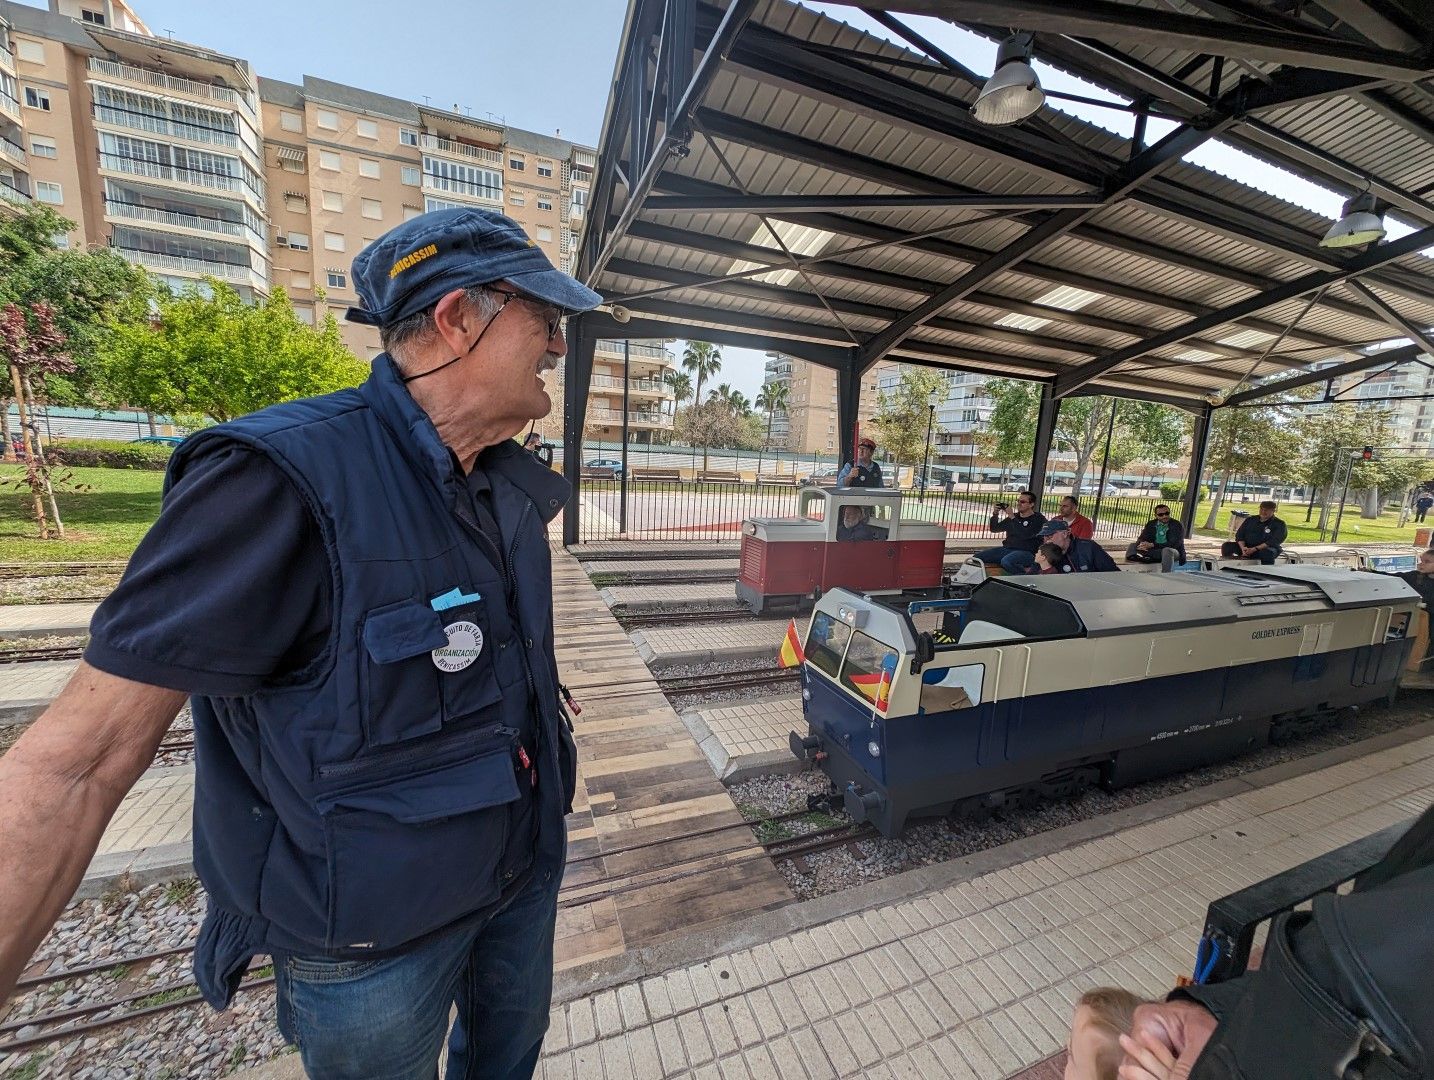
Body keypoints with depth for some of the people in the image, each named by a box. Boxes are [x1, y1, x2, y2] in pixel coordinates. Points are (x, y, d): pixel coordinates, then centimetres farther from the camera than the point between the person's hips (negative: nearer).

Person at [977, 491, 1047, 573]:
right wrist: (995, 514, 0)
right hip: (1007, 549, 6)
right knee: (977, 557, -12)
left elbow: (1025, 535, -20)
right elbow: (994, 529, 17)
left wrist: (1012, 517, -18)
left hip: (1026, 552, -6)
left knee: (1006, 562, -39)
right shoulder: (1015, 516, 15)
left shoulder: (1038, 519, -3)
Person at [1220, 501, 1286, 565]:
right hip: (1246, 547, 4)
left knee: (1267, 553, -39)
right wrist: (1243, 548, -15)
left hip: (1265, 549, -4)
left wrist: (1254, 549, -26)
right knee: (1226, 546, -19)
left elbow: (1273, 542, -13)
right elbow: (1239, 535, 5)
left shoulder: (1279, 524, 0)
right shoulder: (1250, 520, 12)